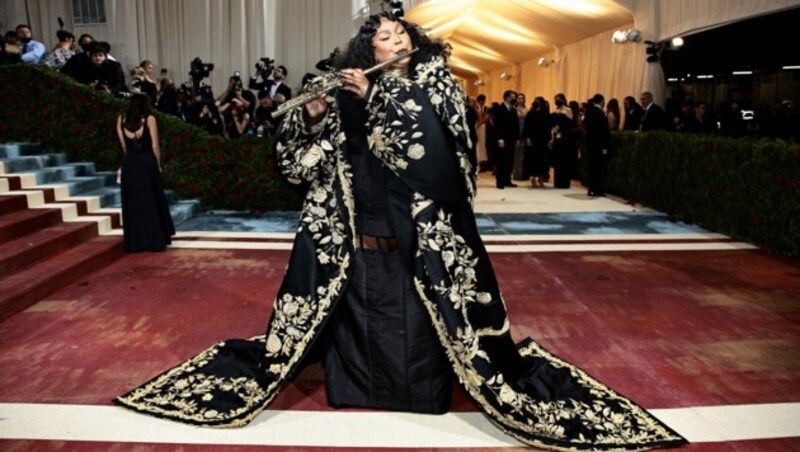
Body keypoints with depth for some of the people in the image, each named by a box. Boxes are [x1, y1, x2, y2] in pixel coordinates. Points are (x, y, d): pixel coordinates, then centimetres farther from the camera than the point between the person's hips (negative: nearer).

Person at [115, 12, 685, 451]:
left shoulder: (435, 85, 1)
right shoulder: (353, 95, 6)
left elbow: (421, 142, -18)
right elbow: (302, 153, 7)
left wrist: (374, 100, -15)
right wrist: (312, 112, -12)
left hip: (421, 235, -2)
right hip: (360, 236, 2)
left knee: (419, 316, 5)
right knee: (358, 314, 11)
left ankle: (424, 383, 24)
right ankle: (356, 379, 30)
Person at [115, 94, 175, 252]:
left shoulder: (121, 119, 7)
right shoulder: (149, 119, -3)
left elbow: (124, 146, 9)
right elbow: (155, 146, -4)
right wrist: (158, 164, 7)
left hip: (129, 164, 3)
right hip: (147, 163, -3)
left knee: (133, 202, 8)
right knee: (151, 201, 6)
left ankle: (134, 242, 10)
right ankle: (156, 240, 8)